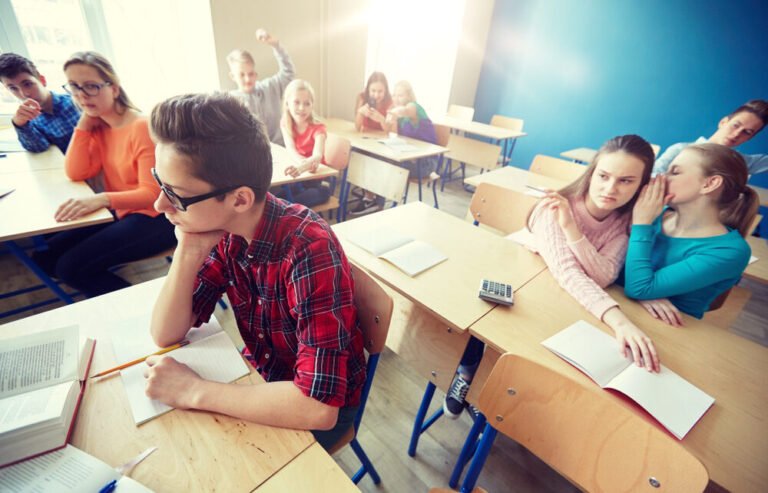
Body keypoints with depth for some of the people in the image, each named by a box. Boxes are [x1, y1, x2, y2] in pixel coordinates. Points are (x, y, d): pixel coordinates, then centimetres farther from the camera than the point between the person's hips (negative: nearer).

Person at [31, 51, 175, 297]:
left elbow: (152, 194, -21)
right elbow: (76, 173, -2)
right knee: (47, 256, 7)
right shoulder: (99, 127, 9)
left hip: (153, 218, -8)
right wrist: (84, 123, -2)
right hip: (121, 213, 9)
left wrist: (102, 199, -36)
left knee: (71, 266, -14)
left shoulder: (142, 128, -16)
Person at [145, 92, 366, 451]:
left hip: (324, 403, -5)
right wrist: (188, 252, -25)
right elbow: (166, 335, -8)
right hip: (263, 376, 5)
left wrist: (192, 391, -26)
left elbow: (319, 407, -36)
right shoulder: (222, 232, -12)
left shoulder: (309, 251, -34)